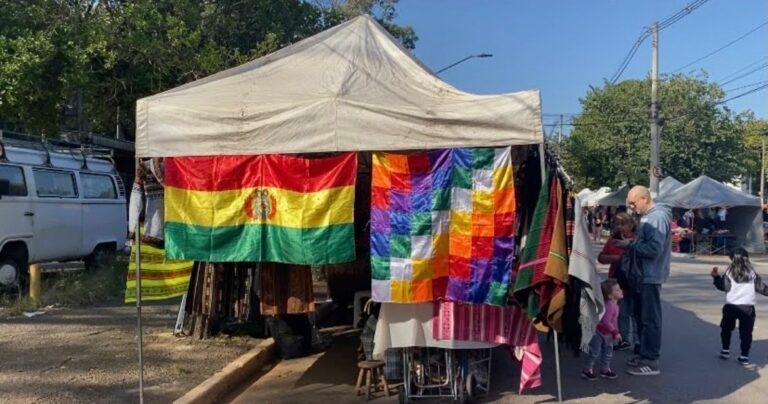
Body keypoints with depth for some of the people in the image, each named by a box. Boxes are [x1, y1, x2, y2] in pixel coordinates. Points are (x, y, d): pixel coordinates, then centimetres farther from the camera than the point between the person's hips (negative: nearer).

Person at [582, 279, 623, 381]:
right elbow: (606, 321, -34)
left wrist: (616, 331, 16)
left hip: (607, 333, 10)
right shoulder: (610, 306, -29)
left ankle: (605, 369, 29)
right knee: (594, 352, -1)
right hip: (599, 331, -10)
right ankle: (587, 370, 11)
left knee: (608, 351, 17)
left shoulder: (614, 305, 2)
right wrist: (615, 332, -28)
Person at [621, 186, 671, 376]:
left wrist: (631, 244, -17)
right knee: (641, 316, 17)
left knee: (650, 319, -4)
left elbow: (654, 249, -26)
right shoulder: (648, 216, 12)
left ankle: (650, 362, 2)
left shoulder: (657, 217, -19)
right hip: (643, 275, 10)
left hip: (650, 276, -10)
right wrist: (632, 243, 6)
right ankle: (642, 353, 28)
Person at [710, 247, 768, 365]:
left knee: (726, 329, 20)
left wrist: (716, 277, 4)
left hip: (731, 306, -1)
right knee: (746, 332, 6)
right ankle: (744, 356, 4)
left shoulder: (729, 272, -3)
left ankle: (725, 350, 22)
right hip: (748, 307, 1)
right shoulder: (752, 273, 2)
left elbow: (723, 286, -4)